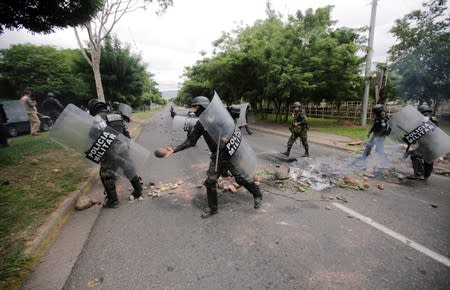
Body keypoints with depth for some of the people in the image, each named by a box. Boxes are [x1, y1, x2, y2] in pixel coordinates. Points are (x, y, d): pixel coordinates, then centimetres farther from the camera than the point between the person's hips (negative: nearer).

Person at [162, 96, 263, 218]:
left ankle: (257, 195, 29)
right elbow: (190, 141, 8)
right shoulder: (199, 125, 4)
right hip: (216, 156, 5)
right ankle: (213, 208, 25)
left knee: (241, 177, 2)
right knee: (210, 182, 4)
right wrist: (174, 150, 3)